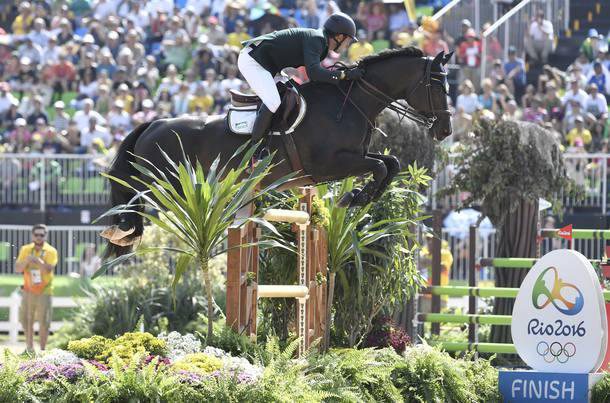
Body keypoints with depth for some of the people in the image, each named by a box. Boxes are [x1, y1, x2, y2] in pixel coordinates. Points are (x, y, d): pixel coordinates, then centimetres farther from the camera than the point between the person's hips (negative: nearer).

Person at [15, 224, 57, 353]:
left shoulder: (51, 251, -4)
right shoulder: (25, 249, 5)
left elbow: (49, 269, -19)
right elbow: (17, 269, 1)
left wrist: (38, 260, -37)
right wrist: (26, 261, -19)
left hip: (44, 291, -3)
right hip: (28, 291, 3)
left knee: (44, 322, -4)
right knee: (27, 320, 7)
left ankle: (42, 349, 1)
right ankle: (30, 347, 21)